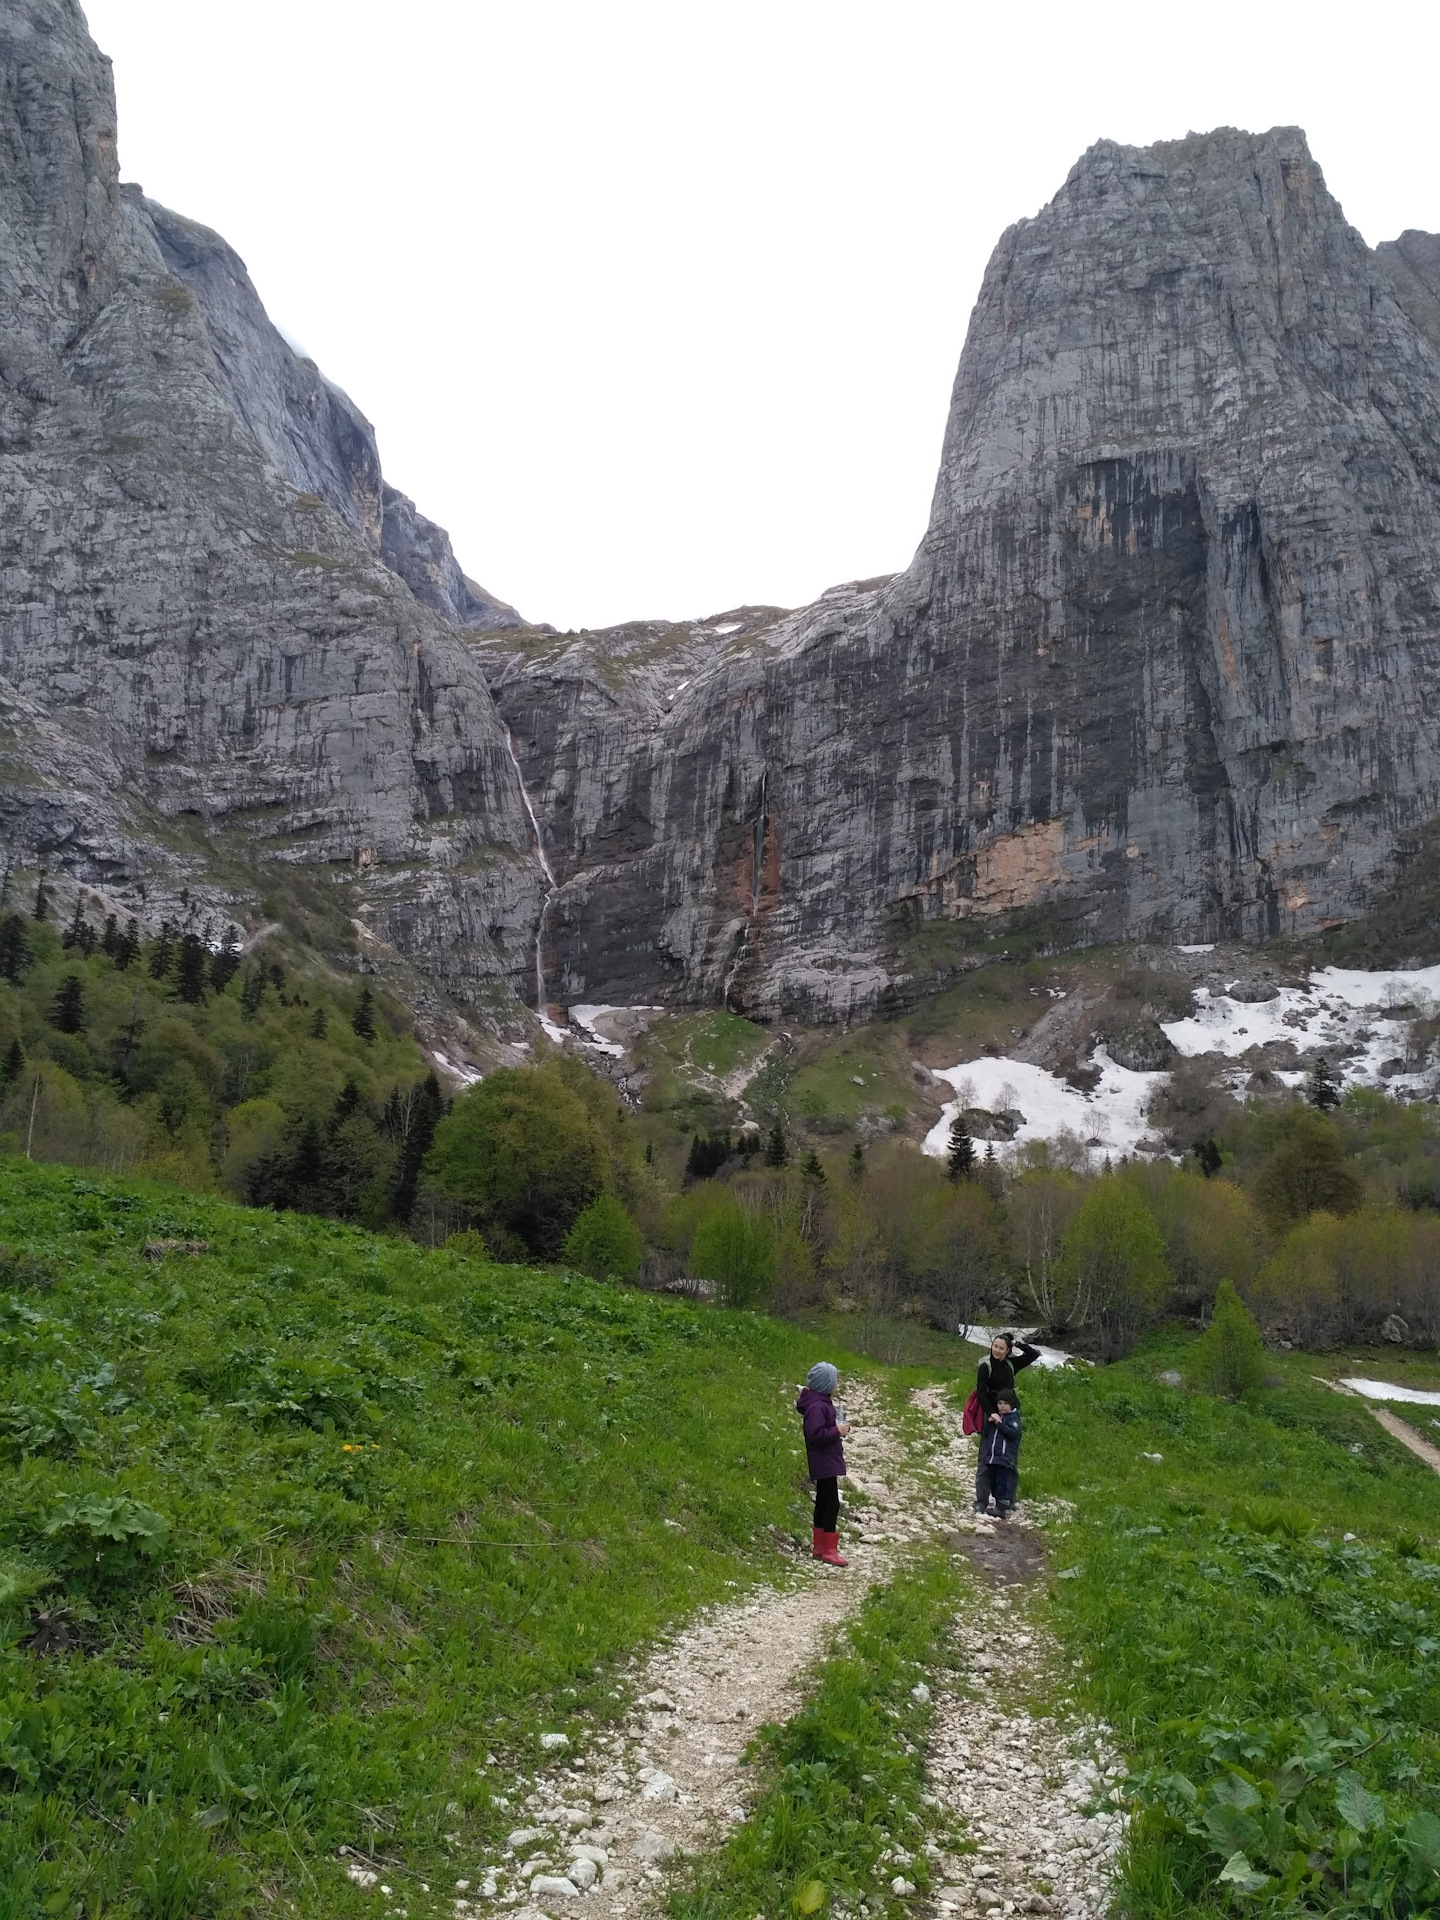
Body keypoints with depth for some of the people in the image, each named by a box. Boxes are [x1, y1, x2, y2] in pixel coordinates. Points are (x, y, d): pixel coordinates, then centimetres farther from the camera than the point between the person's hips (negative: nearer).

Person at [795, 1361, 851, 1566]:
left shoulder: (821, 1402, 12)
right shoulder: (817, 1406, -21)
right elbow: (815, 1434, -28)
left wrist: (837, 1428, 2)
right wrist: (838, 1431, -19)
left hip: (826, 1462, 11)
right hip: (824, 1463, -11)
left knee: (823, 1503, 16)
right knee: (832, 1504, -8)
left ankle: (819, 1547, 24)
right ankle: (829, 1550, -3)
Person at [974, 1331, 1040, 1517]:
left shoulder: (1011, 1364, 5)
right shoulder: (985, 1366, -9)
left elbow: (1035, 1354, 11)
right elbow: (981, 1393, -13)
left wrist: (1020, 1344, -3)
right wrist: (992, 1413, -21)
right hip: (991, 1417, -5)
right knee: (986, 1460, -6)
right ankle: (981, 1502, -6)